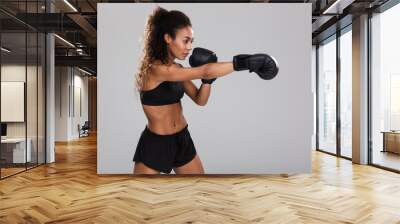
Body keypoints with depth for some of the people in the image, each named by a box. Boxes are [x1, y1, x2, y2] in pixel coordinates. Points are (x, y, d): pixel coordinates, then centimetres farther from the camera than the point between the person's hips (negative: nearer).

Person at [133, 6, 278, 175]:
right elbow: (203, 71, -31)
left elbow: (200, 100, 7)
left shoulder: (177, 70, 3)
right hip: (155, 144, -7)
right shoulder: (154, 68, -23)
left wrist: (208, 80, -10)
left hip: (182, 140, 8)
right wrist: (243, 62, -31)